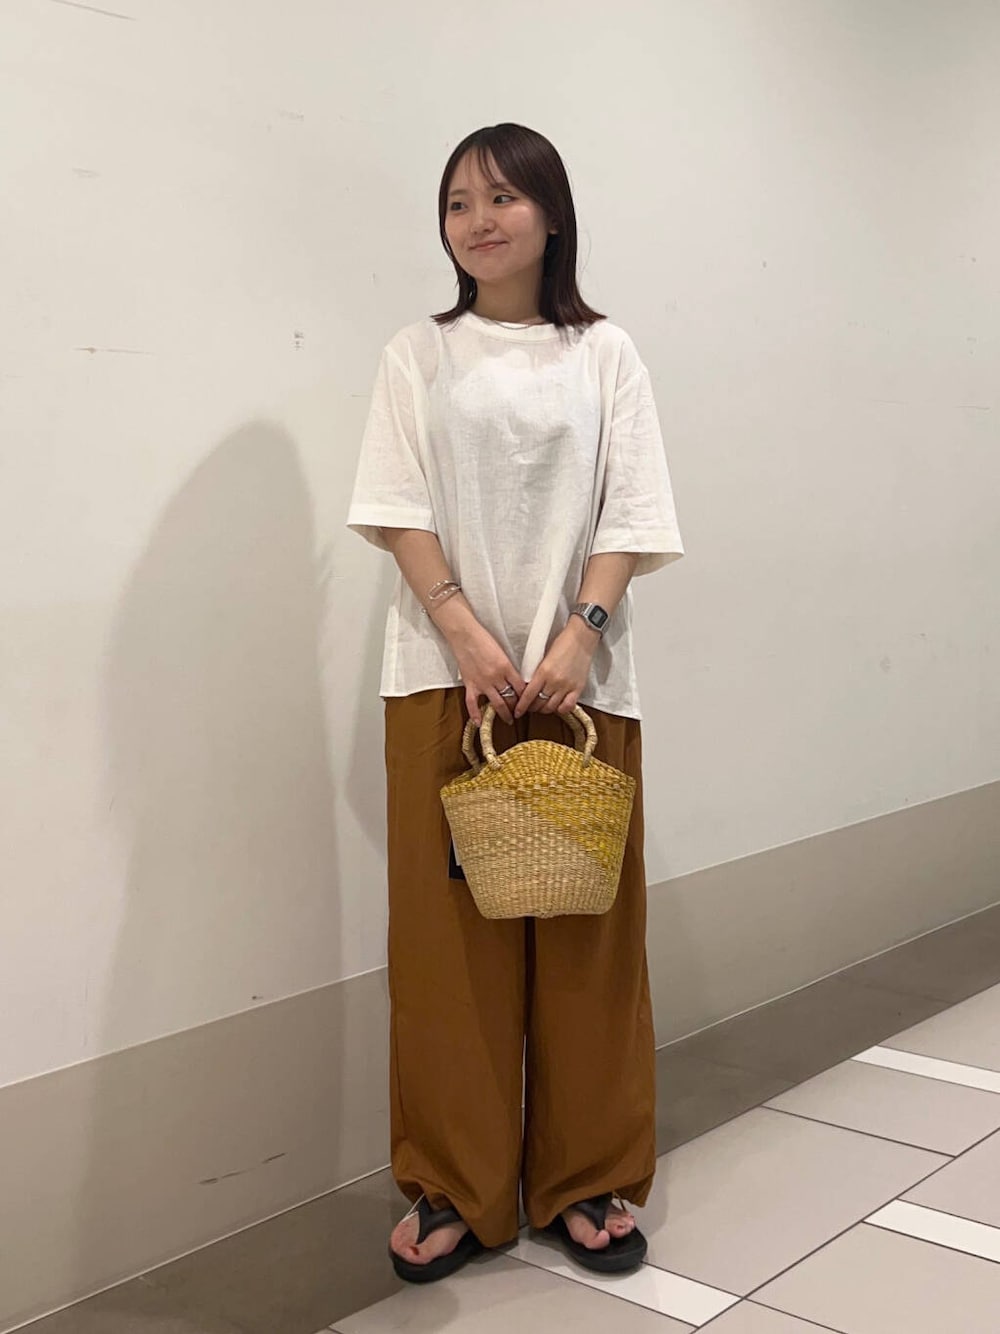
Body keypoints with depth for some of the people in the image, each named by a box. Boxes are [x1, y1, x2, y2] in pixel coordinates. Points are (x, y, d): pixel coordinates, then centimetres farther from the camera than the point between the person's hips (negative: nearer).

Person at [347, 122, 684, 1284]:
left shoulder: (605, 353, 8)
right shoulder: (417, 356, 8)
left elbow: (628, 512, 1)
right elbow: (399, 510, -1)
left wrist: (580, 635, -14)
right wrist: (468, 634, -14)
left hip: (580, 674, 0)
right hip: (446, 670, 0)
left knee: (586, 926, 5)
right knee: (448, 926, 2)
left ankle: (587, 1180, 19)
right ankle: (456, 1188, 15)